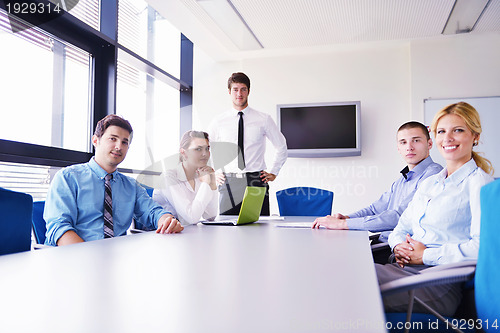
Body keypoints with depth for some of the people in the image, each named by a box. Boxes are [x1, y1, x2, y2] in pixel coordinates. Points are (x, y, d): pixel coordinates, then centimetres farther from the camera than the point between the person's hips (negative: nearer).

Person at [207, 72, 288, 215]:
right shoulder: (219, 122, 7)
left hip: (256, 181, -1)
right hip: (228, 182, 1)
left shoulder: (263, 119, 5)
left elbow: (282, 147, 17)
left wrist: (273, 172, 11)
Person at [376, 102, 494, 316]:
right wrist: (399, 246, 1)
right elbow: (402, 226, 24)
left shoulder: (479, 182, -2)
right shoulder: (428, 183, 22)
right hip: (404, 269, 6)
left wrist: (426, 255, -12)